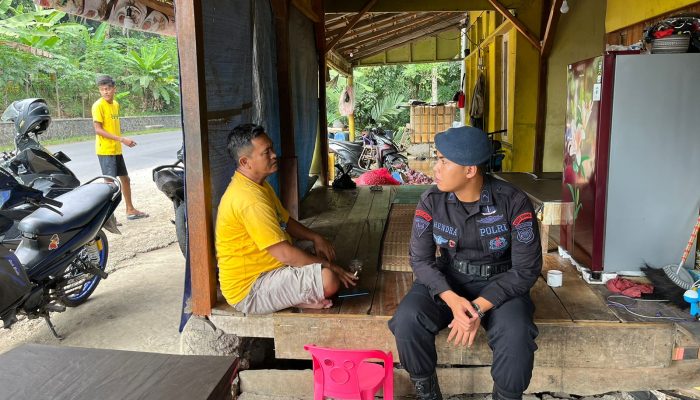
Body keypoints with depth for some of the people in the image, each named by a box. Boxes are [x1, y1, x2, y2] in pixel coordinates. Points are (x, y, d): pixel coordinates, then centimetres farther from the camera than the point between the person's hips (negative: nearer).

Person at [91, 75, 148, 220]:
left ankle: (130, 210, 30)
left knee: (125, 179, 16)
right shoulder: (98, 105, -13)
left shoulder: (115, 104, 11)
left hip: (117, 150, 8)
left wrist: (125, 140, 5)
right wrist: (121, 139, -23)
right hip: (105, 151, -8)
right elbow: (98, 130, -18)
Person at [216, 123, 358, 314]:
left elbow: (286, 222, 19)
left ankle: (296, 298, 3)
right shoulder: (249, 199, -27)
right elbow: (284, 253, -26)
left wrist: (315, 238, 1)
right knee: (328, 279, -27)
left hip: (262, 270, 11)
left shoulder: (259, 185, 8)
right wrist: (329, 266, -15)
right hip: (249, 291, -11)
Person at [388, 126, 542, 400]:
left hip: (499, 284, -1)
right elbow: (420, 259, -8)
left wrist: (478, 307, -25)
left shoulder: (513, 202, -17)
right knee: (407, 319, -26)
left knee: (516, 334, -32)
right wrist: (452, 299, -27)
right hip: (448, 280, 2)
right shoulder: (432, 201, -11)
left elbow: (526, 269, -14)